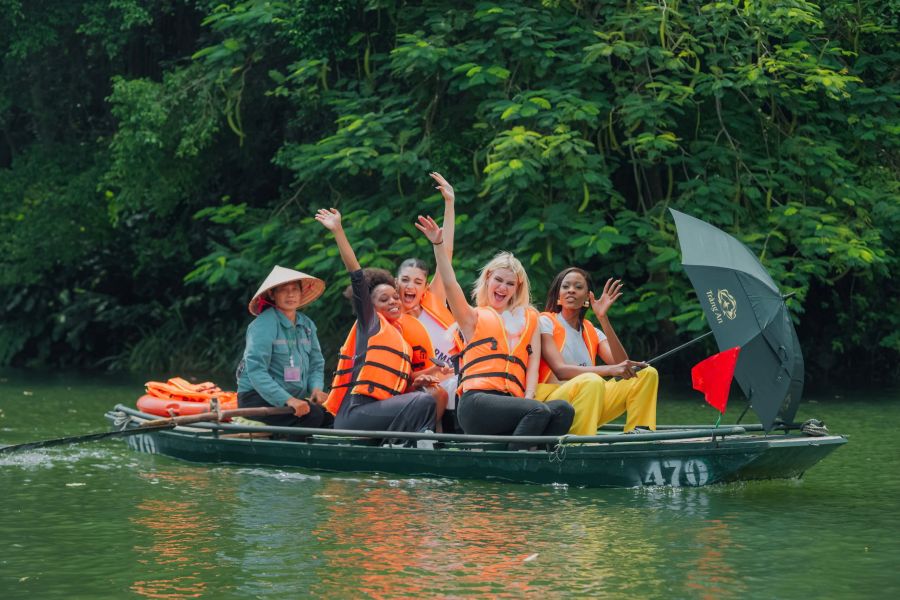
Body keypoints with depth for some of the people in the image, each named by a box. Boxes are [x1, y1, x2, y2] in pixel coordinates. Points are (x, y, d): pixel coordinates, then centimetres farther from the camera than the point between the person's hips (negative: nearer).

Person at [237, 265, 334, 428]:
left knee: (330, 418, -14)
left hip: (293, 398, 7)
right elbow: (256, 371, -22)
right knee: (312, 414, -29)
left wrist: (316, 388, -8)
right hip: (256, 398, -7)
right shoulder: (264, 325, -13)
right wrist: (287, 399, -32)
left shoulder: (307, 325, 10)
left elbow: (316, 363, 16)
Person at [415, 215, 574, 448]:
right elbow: (450, 285, 3)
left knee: (563, 409, -26)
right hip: (477, 401, -4)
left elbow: (533, 362, 16)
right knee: (540, 411, -31)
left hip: (513, 401, 4)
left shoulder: (529, 318, 27)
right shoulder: (474, 317, 19)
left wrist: (528, 399, -2)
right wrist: (438, 245, -10)